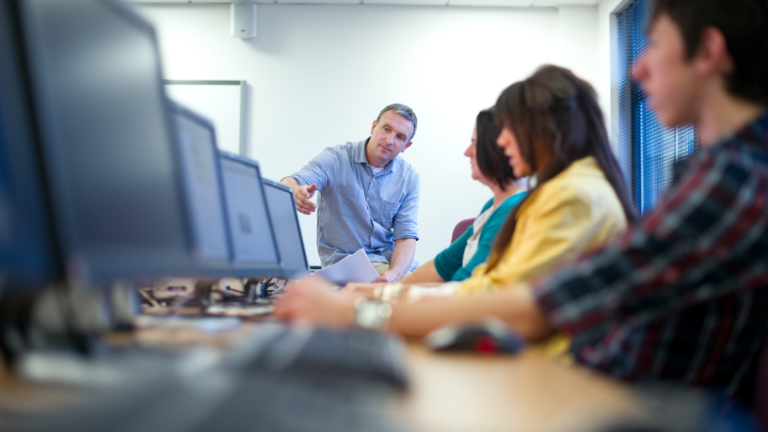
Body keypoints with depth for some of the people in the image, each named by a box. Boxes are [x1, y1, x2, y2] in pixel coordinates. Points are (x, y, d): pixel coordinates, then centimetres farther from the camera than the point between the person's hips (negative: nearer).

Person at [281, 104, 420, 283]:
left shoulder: (409, 177, 5)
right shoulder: (336, 158, -5)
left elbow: (405, 235, -1)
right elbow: (288, 185, -20)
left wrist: (394, 273, -23)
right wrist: (296, 193, -47)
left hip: (393, 261, 5)